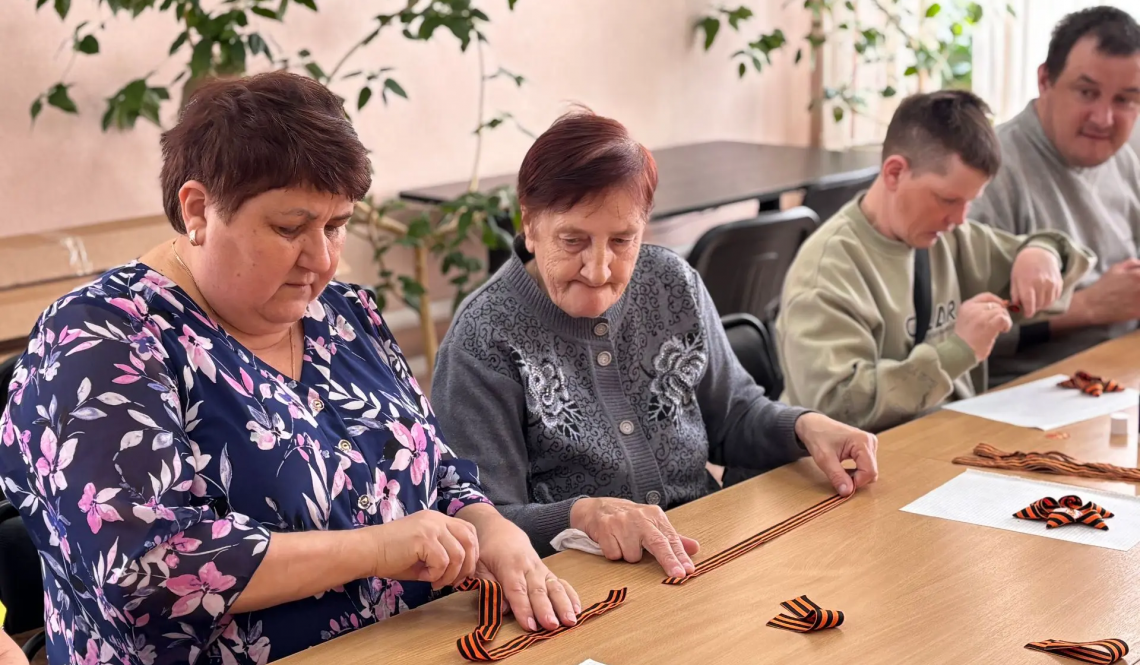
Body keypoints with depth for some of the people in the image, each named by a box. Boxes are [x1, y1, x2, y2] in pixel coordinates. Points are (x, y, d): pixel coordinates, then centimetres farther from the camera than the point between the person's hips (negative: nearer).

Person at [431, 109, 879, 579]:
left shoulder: (674, 286, 6)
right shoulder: (485, 341, -12)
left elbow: (732, 416, 19)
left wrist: (803, 426, -1)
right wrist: (582, 514, -33)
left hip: (705, 550, 7)